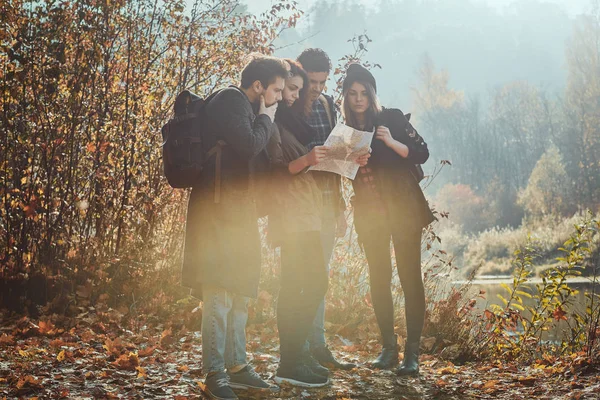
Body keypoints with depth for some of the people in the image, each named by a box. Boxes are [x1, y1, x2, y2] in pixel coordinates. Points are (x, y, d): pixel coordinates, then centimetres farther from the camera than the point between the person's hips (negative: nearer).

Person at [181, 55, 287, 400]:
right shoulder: (231, 101, -9)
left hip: (236, 212, 10)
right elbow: (249, 146, -21)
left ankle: (237, 366, 20)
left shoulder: (245, 108, 20)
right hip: (219, 210, -10)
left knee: (240, 294, 12)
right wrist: (266, 120, -6)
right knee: (219, 293, -10)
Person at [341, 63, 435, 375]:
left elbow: (421, 153, -6)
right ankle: (388, 348, 13)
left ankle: (412, 352, -3)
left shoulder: (391, 118, 0)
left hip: (402, 208, -3)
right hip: (368, 214, 4)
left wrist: (391, 142, -20)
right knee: (378, 279, 5)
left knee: (410, 277, -6)